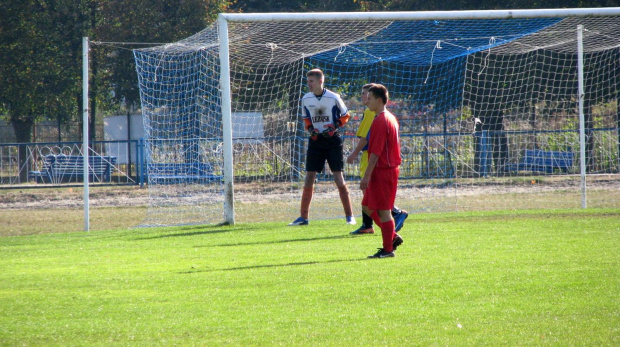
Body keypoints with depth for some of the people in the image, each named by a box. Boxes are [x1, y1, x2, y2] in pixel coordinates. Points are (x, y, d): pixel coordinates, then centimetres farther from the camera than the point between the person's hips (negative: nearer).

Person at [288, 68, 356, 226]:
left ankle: (349, 215, 2)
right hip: (316, 140, 4)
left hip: (333, 140, -4)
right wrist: (310, 129, -3)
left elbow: (345, 116, 2)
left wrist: (334, 126, -13)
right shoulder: (306, 99, 3)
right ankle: (303, 217, 6)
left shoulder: (333, 98, -9)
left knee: (338, 177, -6)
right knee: (309, 177, 0)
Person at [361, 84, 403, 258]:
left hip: (382, 171, -10)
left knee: (383, 211, -3)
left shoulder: (380, 121, -17)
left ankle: (388, 249, 2)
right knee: (367, 206, 15)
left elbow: (375, 153, -20)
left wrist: (366, 176, -19)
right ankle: (392, 237, 17)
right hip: (390, 169, 10)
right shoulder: (390, 118, 14)